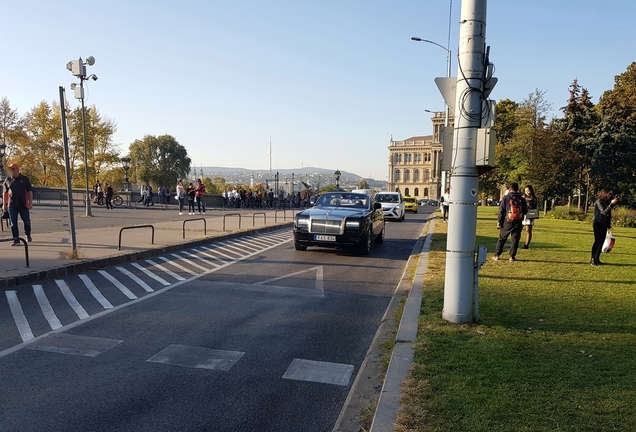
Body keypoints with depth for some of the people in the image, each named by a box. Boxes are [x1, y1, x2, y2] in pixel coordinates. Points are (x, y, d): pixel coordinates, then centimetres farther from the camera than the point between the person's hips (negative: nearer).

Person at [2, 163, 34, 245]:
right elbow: (4, 192, 11)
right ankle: (16, 240, 3)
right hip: (12, 205, 1)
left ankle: (28, 235, 32)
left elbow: (29, 191, 2)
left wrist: (30, 203, -4)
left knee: (27, 221, 9)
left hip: (23, 205, -1)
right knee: (13, 223, 0)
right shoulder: (8, 179, 6)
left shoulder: (24, 179, 2)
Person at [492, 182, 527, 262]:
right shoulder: (521, 199, 3)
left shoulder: (506, 198, -4)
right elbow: (525, 211, 8)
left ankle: (497, 255, 7)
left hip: (507, 222, -1)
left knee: (502, 238, 8)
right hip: (518, 223, 1)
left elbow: (501, 211, -4)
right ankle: (512, 256, 5)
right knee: (515, 240, 7)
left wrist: (499, 222, 0)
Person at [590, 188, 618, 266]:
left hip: (604, 225, 7)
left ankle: (597, 259, 11)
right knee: (597, 241, -9)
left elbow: (608, 214, 14)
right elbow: (604, 212, -24)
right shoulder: (599, 202, -11)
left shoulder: (607, 202, 11)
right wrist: (611, 204, -27)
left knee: (601, 242, 6)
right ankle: (592, 259, -7)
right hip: (598, 224, -7)